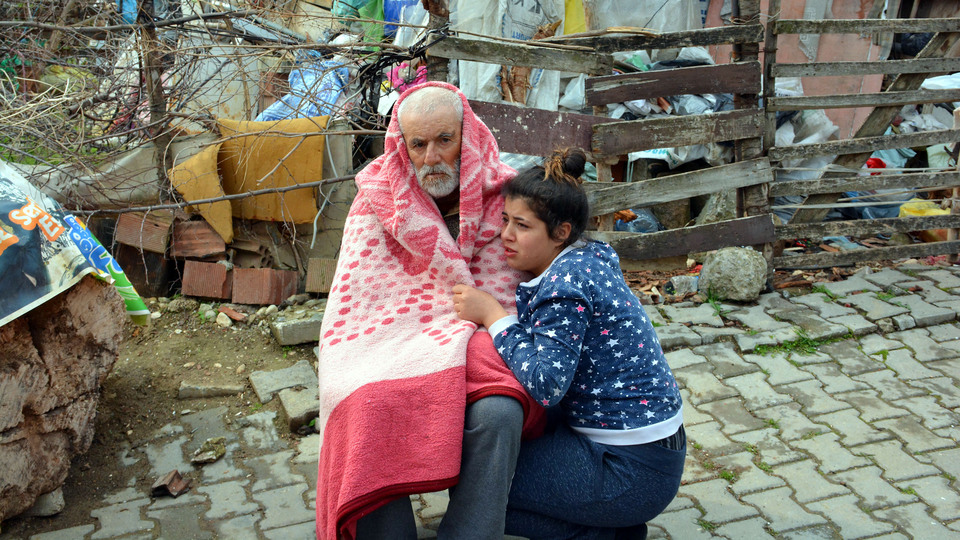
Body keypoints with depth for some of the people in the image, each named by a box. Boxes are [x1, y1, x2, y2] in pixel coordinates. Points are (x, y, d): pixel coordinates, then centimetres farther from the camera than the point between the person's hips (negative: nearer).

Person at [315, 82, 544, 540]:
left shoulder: (500, 197, 1)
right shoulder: (378, 199, 5)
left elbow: (503, 301, 0)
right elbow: (352, 307, 2)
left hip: (472, 355, 0)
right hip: (392, 355, 1)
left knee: (497, 413, -35)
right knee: (374, 414, -33)